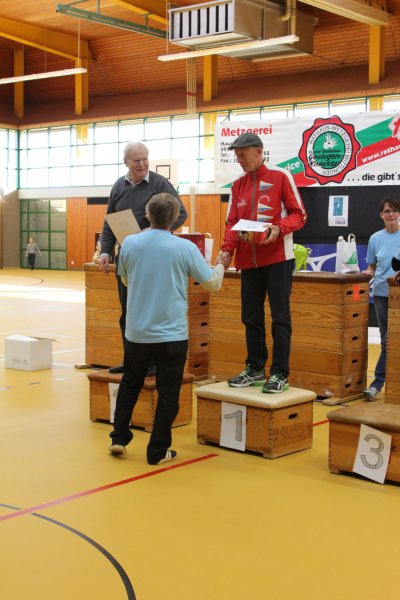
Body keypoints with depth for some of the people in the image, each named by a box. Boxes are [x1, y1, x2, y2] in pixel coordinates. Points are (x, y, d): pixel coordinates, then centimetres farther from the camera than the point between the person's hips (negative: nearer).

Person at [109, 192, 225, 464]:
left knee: (130, 384, 22)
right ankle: (158, 451, 12)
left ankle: (119, 438, 24)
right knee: (168, 393, 7)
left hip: (136, 332, 3)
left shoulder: (130, 243, -4)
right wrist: (220, 265, 19)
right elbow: (213, 284, -1)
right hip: (172, 334, -3)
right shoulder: (186, 248, -12)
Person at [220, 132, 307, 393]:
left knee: (280, 318, -3)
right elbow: (232, 223, 11)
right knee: (251, 318, 9)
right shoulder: (238, 185, 13)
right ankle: (255, 370, 20)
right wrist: (227, 250, -5)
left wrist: (279, 228, -21)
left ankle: (280, 375, 1)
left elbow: (299, 215, -3)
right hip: (248, 261, 5)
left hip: (277, 258, -5)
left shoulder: (280, 176, -2)